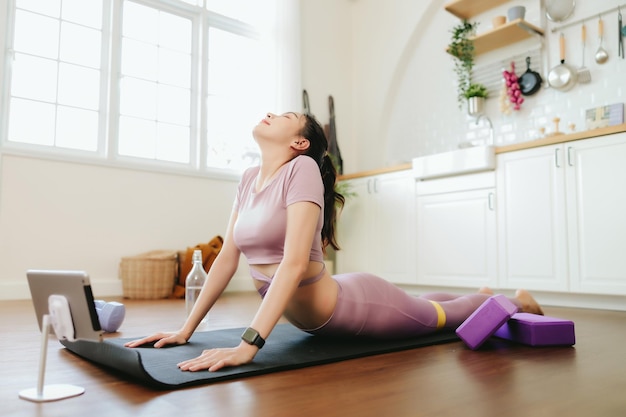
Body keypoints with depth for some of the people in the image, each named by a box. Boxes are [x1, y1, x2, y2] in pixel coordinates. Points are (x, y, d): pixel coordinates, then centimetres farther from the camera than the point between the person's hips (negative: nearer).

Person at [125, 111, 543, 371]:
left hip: (353, 306, -7)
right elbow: (227, 257, -1)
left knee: (444, 316, 17)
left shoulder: (303, 168, -25)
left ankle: (513, 301, 47)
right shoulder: (250, 179, -2)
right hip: (316, 321, 8)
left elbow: (295, 262, -34)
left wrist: (249, 344, -40)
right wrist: (185, 330, -2)